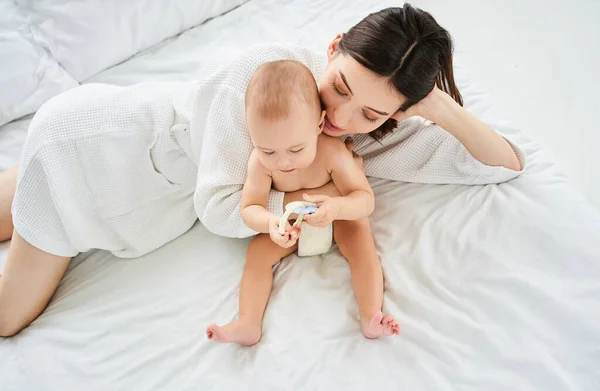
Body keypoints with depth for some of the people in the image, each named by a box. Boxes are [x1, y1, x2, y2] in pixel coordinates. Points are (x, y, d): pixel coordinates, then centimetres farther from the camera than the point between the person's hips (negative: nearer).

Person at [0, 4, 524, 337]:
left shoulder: (377, 132, -15)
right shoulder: (274, 67, -32)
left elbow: (508, 164, -14)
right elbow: (218, 207, -28)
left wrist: (440, 105, -28)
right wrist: (318, 196, -27)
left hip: (173, 188, 5)